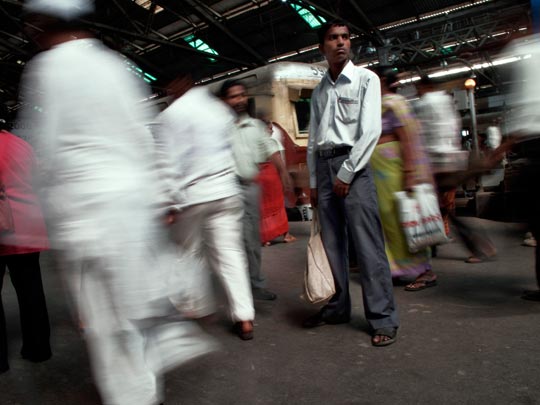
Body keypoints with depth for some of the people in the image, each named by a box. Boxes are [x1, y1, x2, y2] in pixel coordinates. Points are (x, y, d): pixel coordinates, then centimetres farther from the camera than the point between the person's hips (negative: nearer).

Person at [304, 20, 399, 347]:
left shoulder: (366, 79, 3)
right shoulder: (319, 91, 19)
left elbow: (371, 130, -8)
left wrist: (346, 173, -12)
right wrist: (313, 182, 12)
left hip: (353, 164, -5)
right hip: (323, 165, 6)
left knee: (368, 245, -8)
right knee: (332, 243, 7)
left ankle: (383, 318, -1)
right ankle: (337, 308, 17)